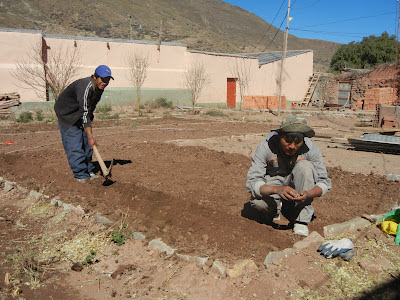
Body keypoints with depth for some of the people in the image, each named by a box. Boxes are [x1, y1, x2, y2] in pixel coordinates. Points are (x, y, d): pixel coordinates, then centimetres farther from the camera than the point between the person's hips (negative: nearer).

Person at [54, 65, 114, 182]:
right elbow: (84, 113, -37)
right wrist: (90, 136, -40)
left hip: (80, 114, 8)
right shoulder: (85, 87, -34)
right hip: (66, 114, -8)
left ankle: (88, 171, 17)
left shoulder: (100, 88, -7)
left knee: (86, 143, 7)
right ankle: (81, 174, -6)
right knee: (74, 144, -12)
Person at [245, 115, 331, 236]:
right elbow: (252, 182, -29)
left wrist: (308, 194, -38)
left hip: (297, 189, 1)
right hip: (272, 186, -1)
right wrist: (277, 189, -48)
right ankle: (274, 209, 4)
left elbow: (325, 182, -16)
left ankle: (302, 219, -19)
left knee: (305, 166, -29)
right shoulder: (265, 146, -26)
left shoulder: (310, 148, -22)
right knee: (258, 202, -34)